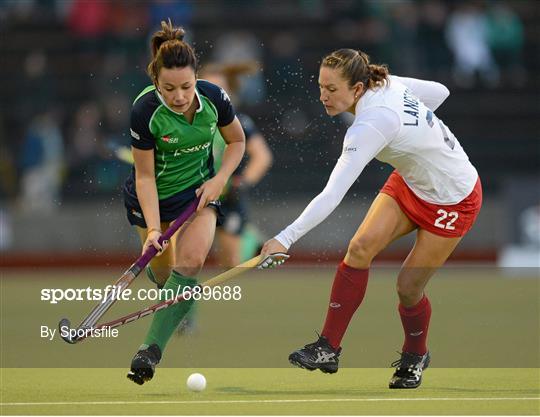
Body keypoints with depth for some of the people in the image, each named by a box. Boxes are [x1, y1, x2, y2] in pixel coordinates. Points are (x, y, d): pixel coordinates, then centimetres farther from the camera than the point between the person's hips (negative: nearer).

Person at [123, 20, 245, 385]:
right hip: (154, 195, -1)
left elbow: (237, 140, 1)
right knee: (163, 272, 6)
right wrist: (153, 229, -25)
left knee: (191, 259, -22)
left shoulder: (213, 98, -20)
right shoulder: (145, 111, -26)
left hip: (199, 190, 1)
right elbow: (145, 175, -18)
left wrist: (219, 180, -14)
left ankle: (152, 348, -26)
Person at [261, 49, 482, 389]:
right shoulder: (386, 82, -13)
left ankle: (416, 356, 30)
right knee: (361, 247, -12)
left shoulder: (370, 127, -36)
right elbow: (440, 92, 4)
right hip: (410, 182, 8)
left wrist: (286, 238, -49)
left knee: (409, 287, -1)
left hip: (453, 200, -8)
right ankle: (329, 348, -12)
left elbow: (332, 195, -44)